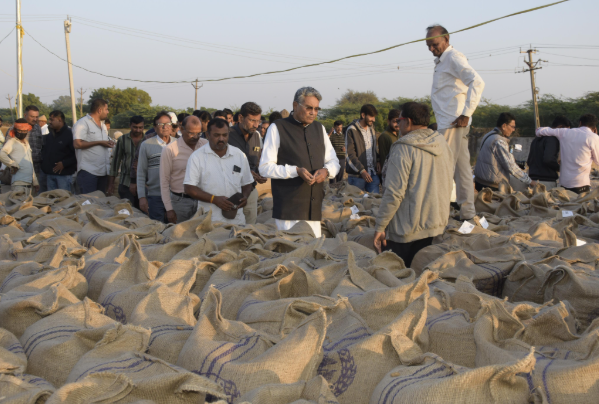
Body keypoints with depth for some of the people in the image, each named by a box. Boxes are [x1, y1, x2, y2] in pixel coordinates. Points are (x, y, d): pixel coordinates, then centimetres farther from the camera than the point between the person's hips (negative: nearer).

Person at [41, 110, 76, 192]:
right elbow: (44, 152, 26)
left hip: (63, 174, -7)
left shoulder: (69, 134, -9)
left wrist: (64, 164, -18)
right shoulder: (49, 136, 16)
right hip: (50, 174, 7)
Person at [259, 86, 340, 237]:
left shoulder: (319, 128, 19)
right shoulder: (277, 128, 0)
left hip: (315, 208, 5)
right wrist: (296, 171, -18)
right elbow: (265, 168, -5)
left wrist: (326, 171, -2)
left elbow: (334, 161, 22)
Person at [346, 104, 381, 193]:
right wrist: (362, 171, -19)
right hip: (357, 176, -6)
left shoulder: (371, 129, 14)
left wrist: (377, 161, 8)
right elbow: (350, 155, -13)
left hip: (372, 173, 6)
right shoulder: (352, 130, -9)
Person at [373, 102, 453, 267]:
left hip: (406, 231, -7)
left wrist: (380, 227, -13)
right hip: (438, 225, 7)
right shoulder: (443, 144, 6)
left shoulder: (403, 149, -17)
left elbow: (394, 194, -20)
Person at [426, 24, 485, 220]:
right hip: (450, 123, 10)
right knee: (462, 169, 11)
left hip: (452, 123, -10)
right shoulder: (442, 60, 20)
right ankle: (467, 213, 15)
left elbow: (477, 83, -23)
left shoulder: (453, 58, -10)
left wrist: (466, 114, -23)